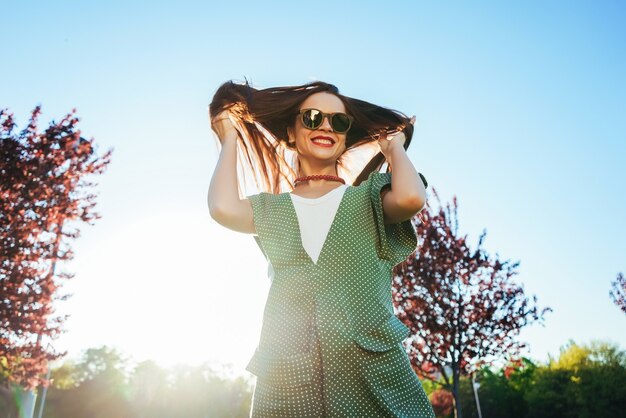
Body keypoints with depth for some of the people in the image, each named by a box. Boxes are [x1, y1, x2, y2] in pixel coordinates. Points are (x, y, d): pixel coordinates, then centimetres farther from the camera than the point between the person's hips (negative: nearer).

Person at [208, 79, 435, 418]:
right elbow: (223, 209, -8)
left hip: (371, 370, 0)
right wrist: (230, 138, 9)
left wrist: (394, 147, 8)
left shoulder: (367, 199, 11)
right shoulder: (271, 209, 14)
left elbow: (410, 198, -12)